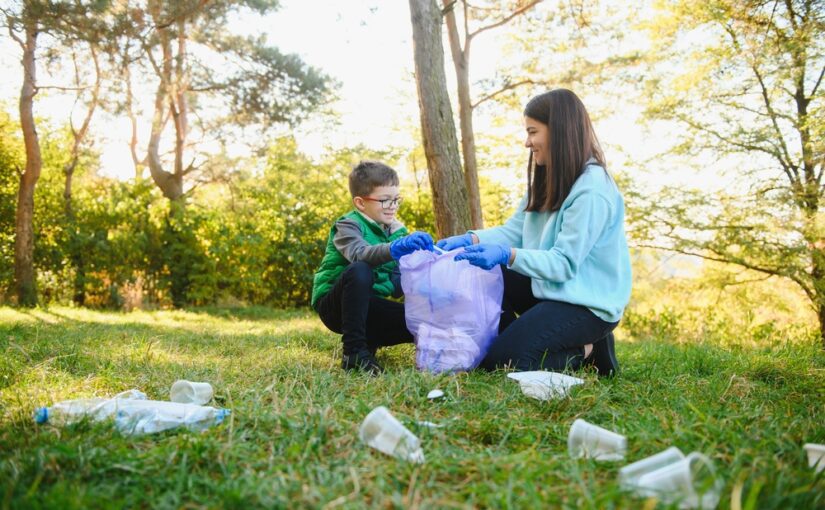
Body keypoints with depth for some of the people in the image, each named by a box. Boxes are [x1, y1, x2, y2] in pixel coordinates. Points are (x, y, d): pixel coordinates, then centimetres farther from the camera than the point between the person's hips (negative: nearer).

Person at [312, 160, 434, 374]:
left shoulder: (397, 231, 7)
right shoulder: (348, 226, -13)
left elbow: (397, 281, -1)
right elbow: (359, 253, -37)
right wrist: (394, 249, -55)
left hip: (369, 306, 6)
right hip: (335, 305, -6)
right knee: (359, 270, -37)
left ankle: (368, 342, 7)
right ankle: (353, 351, -28)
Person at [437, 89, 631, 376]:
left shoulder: (592, 190, -22)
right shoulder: (548, 180, 8)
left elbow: (565, 263, -26)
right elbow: (514, 230, 4)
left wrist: (508, 255, -39)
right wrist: (470, 239, -12)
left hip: (587, 302, -9)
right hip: (552, 289, 9)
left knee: (499, 361, -16)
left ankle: (587, 352, 3)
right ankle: (518, 339, 7)